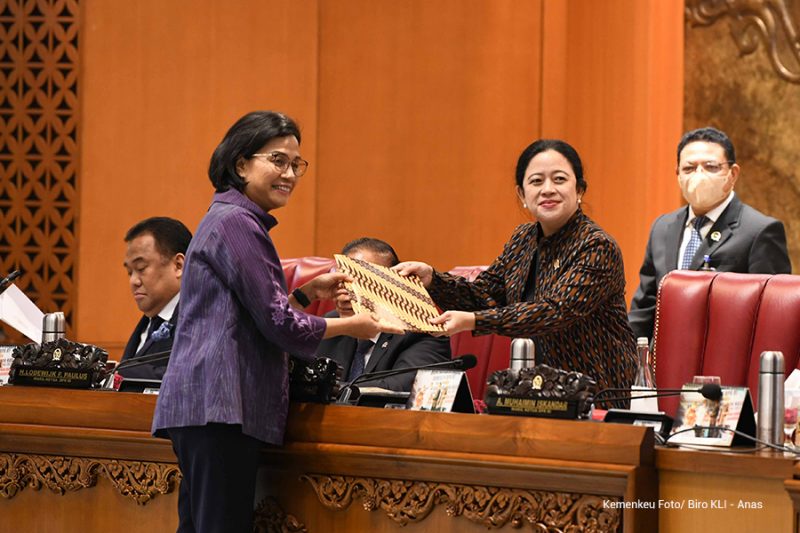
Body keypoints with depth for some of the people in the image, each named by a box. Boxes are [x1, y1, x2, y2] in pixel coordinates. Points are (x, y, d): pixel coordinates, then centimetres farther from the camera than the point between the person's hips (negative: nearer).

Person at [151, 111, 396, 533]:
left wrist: (307, 293, 17)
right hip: (219, 404, -11)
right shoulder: (237, 223, -10)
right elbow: (279, 324, -12)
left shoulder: (228, 219, 21)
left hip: (203, 404, 11)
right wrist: (351, 326, 1)